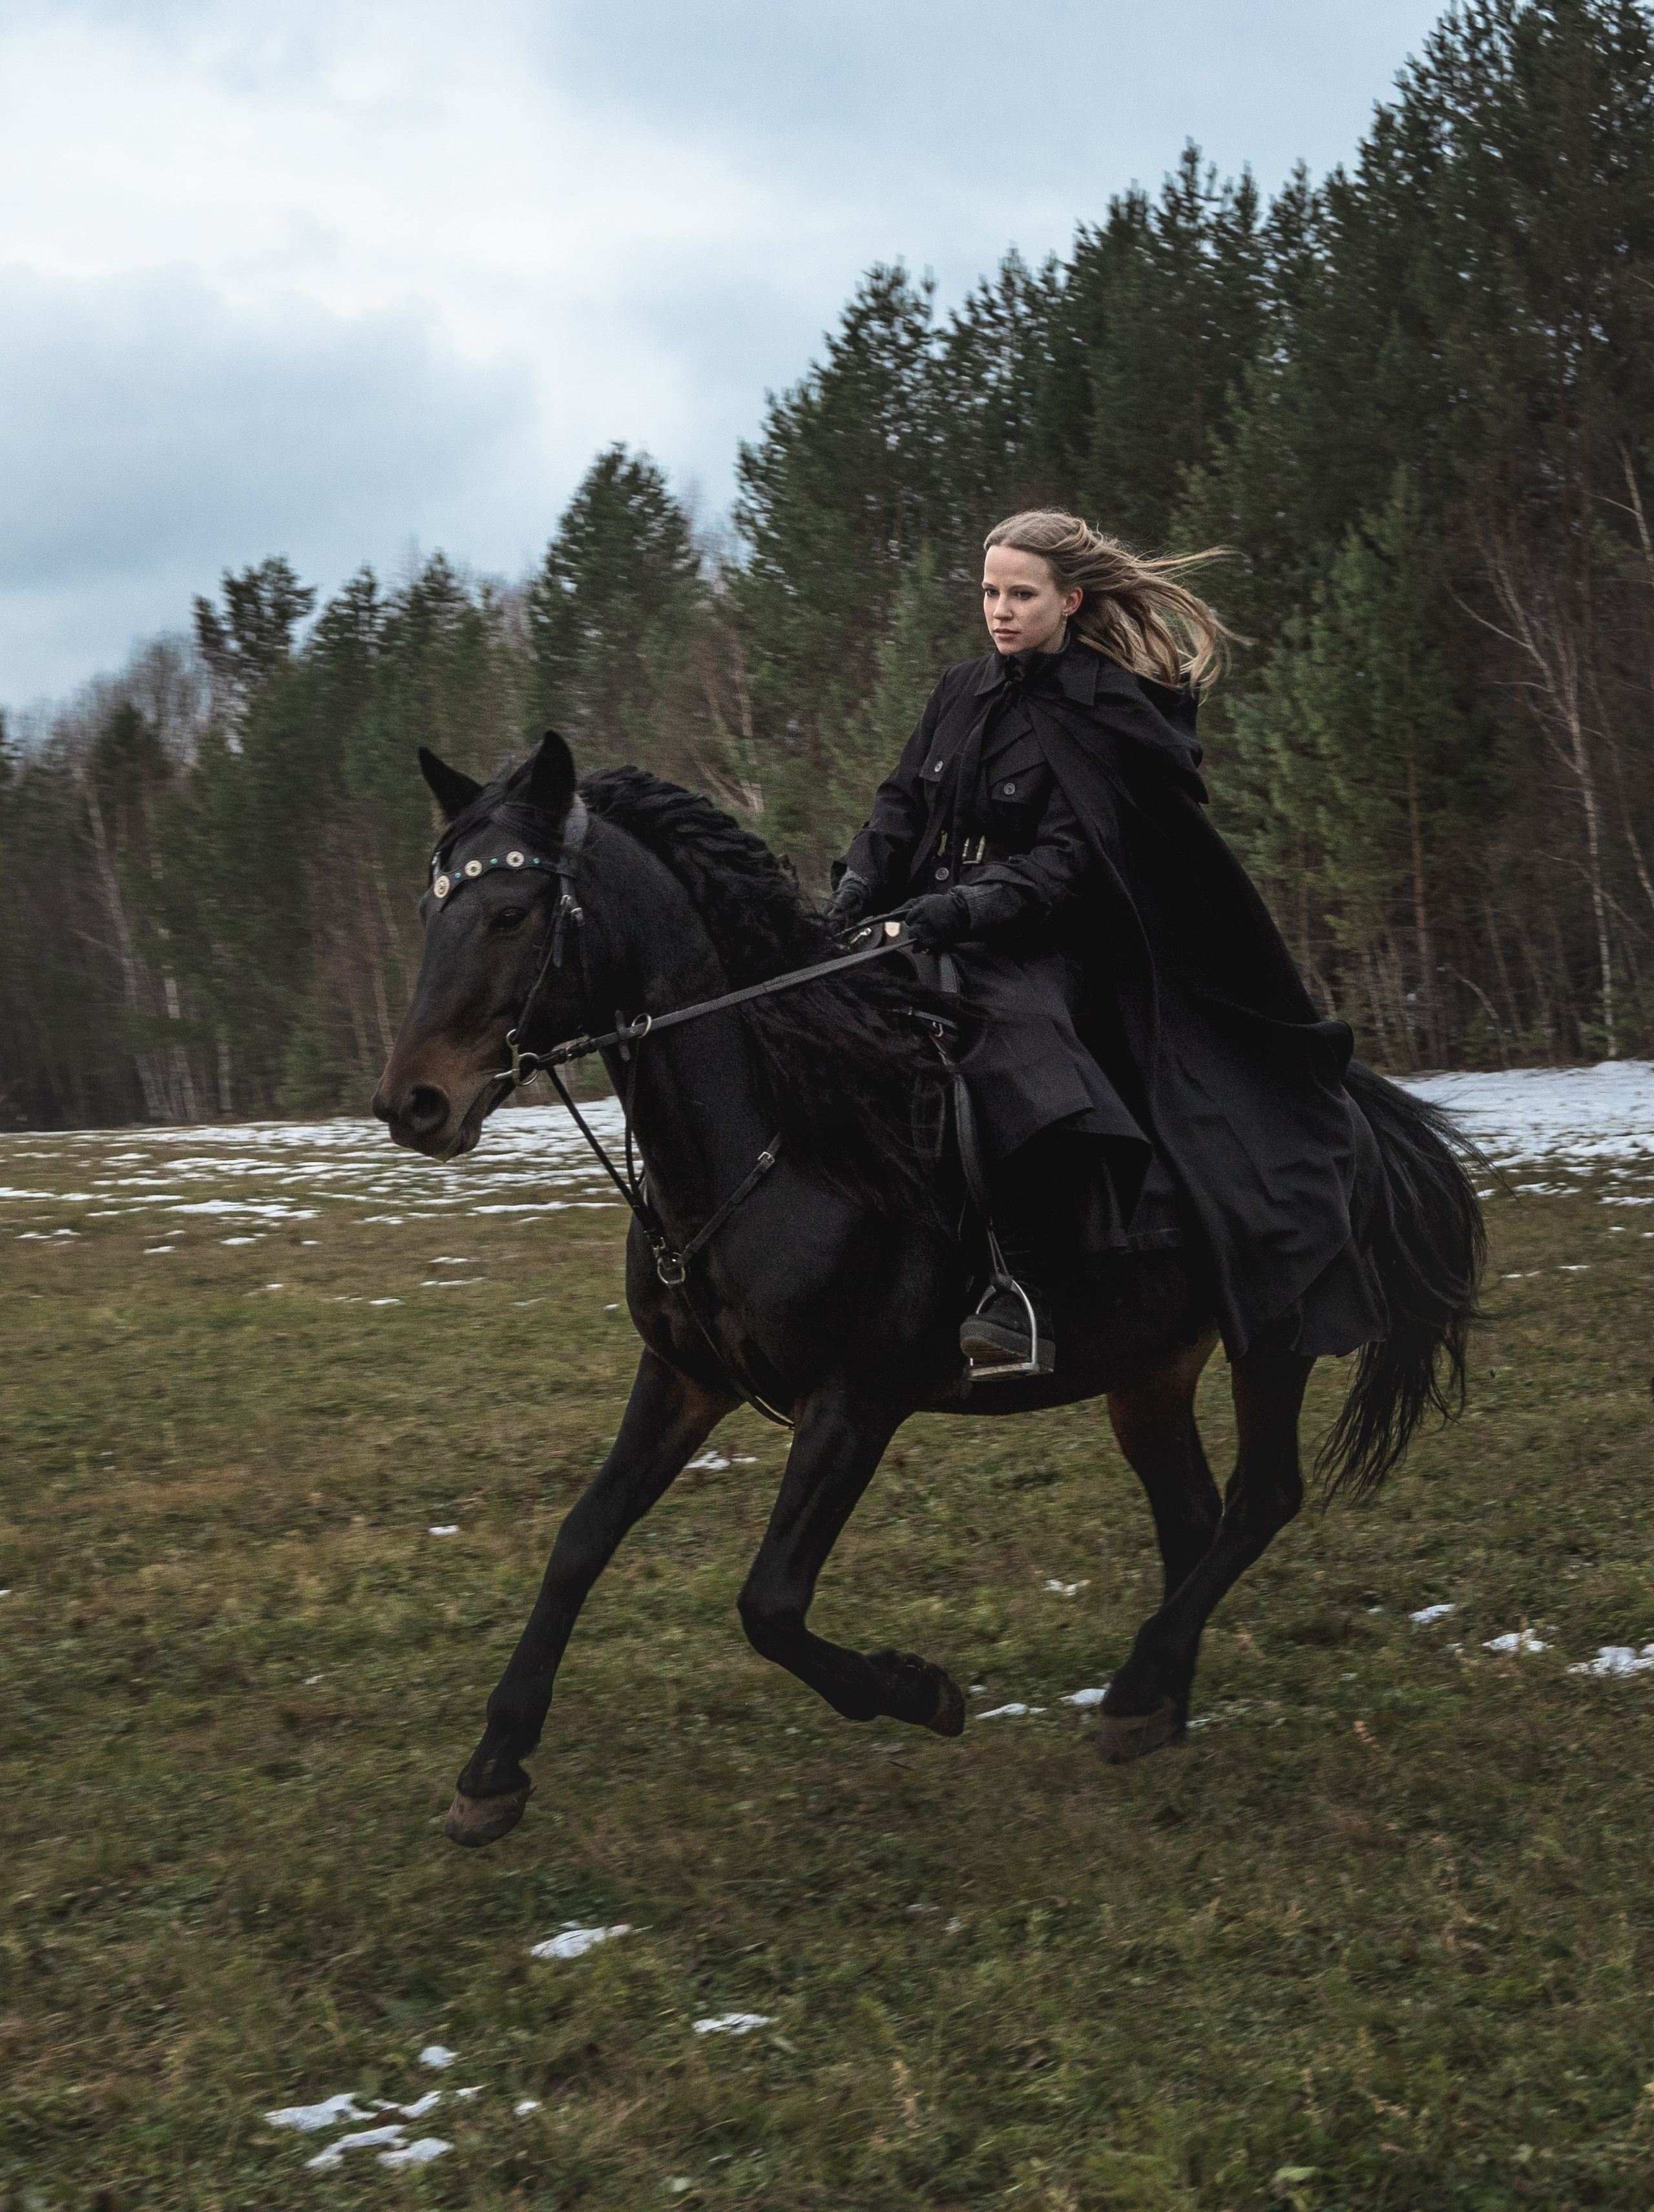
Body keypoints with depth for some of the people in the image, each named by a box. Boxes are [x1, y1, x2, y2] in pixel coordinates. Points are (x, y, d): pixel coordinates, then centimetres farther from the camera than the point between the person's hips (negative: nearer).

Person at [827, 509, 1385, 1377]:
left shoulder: (1104, 715, -5)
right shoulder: (963, 692, 12)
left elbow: (1066, 863, -13)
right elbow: (902, 801, 14)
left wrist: (963, 907, -26)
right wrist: (863, 877, -6)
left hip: (1036, 941, -7)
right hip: (924, 924, 7)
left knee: (1019, 1027, -36)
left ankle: (1030, 1300, -41)